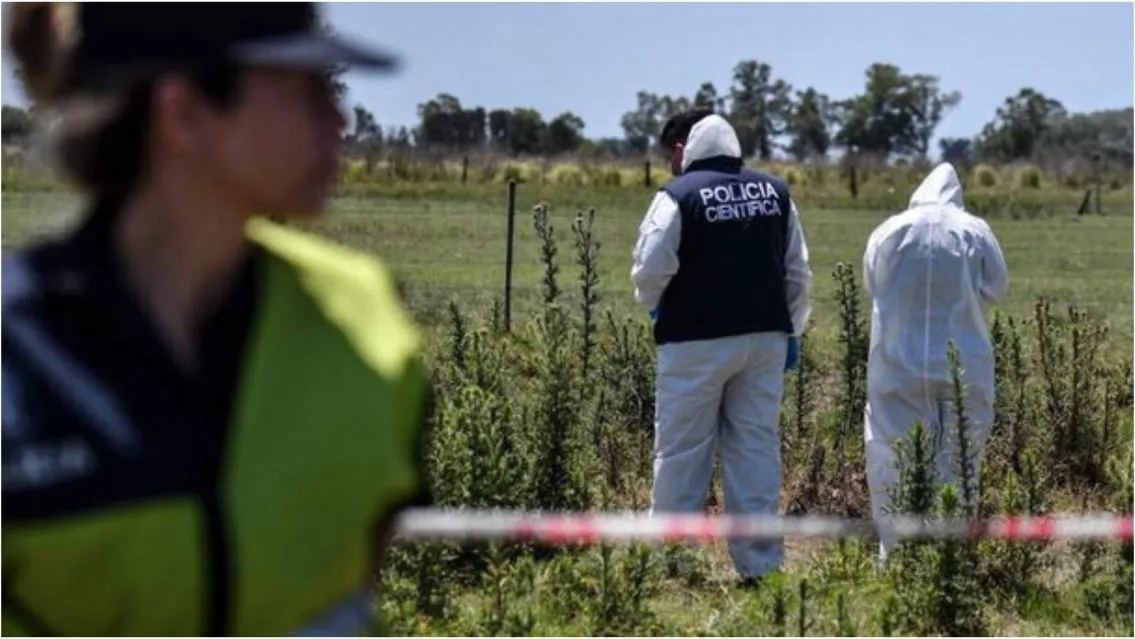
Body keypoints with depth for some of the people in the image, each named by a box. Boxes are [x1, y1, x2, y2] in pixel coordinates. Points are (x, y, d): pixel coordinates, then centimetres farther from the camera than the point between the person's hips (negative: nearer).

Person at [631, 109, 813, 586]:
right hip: (766, 336, 5)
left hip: (697, 341, -5)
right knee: (757, 447, 8)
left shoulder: (678, 195, -9)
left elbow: (650, 270, -12)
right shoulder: (775, 193, 9)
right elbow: (798, 273, 11)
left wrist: (652, 303, 9)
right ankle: (760, 562, 9)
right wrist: (791, 331, 19)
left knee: (682, 450, 3)